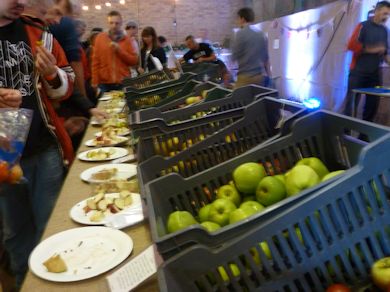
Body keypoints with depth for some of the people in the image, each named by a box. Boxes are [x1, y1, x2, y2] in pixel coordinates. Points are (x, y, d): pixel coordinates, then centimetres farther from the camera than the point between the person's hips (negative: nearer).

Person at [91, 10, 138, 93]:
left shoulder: (126, 39, 6)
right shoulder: (100, 38, 5)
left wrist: (119, 50, -10)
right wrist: (95, 82, -2)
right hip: (104, 84, 0)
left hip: (123, 84, 0)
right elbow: (95, 62, 4)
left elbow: (134, 60, 2)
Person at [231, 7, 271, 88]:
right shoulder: (262, 34, 11)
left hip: (246, 76, -6)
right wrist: (268, 75, 19)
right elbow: (266, 57, 14)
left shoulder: (240, 34, -8)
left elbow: (234, 56, -5)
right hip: (261, 76, 6)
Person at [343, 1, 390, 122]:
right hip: (358, 72, -6)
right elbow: (351, 45, -12)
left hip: (375, 73, 6)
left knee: (373, 104, 5)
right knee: (352, 103, -4)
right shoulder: (363, 26, -3)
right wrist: (371, 50, -15)